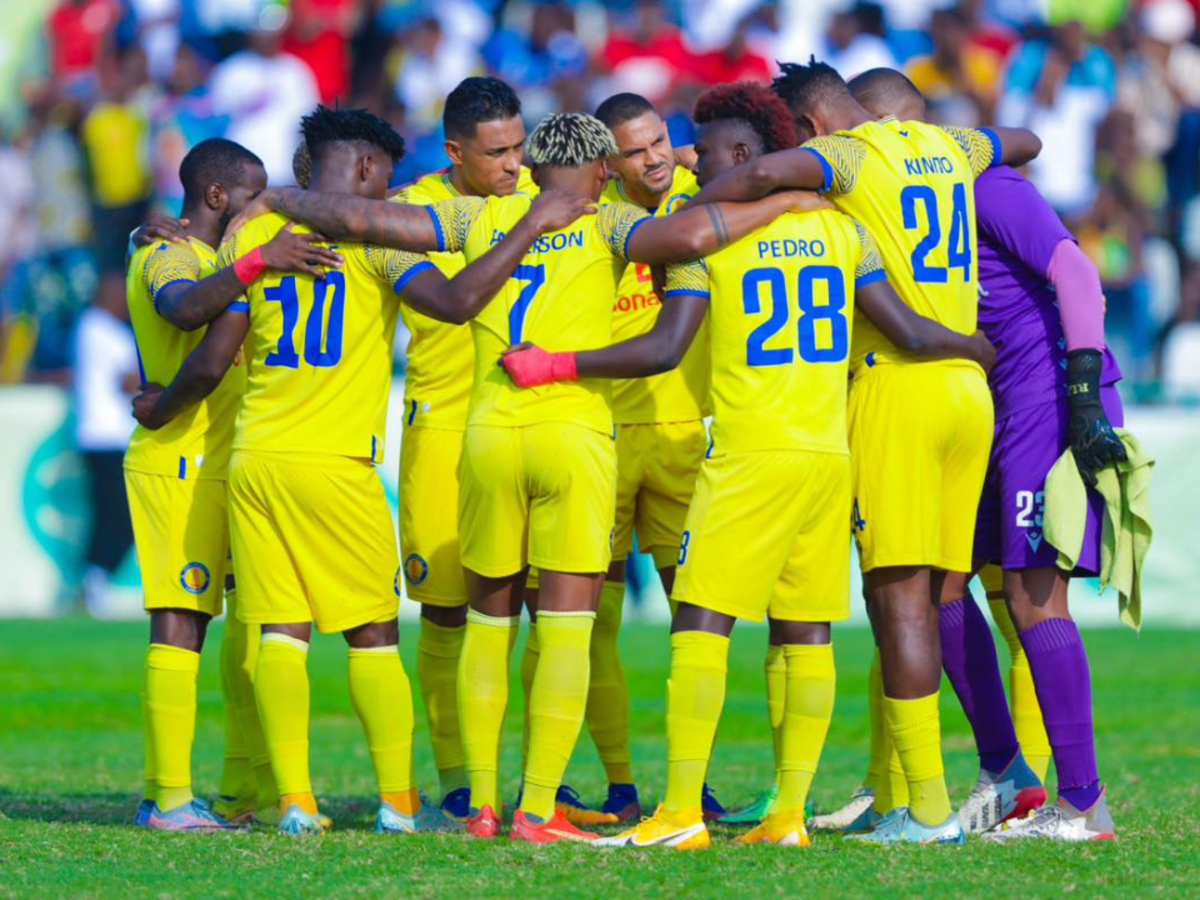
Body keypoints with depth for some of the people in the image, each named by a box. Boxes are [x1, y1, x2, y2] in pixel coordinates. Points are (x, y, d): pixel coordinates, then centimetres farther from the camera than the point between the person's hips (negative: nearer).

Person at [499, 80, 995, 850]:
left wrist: (552, 366, -2)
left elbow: (664, 350, -9)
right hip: (829, 456, 6)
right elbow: (909, 333, 7)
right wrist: (987, 348, 23)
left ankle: (682, 812, -10)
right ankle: (789, 815, 3)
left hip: (750, 459, -6)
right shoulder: (839, 229, 11)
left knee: (701, 625, -4)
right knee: (806, 635, 6)